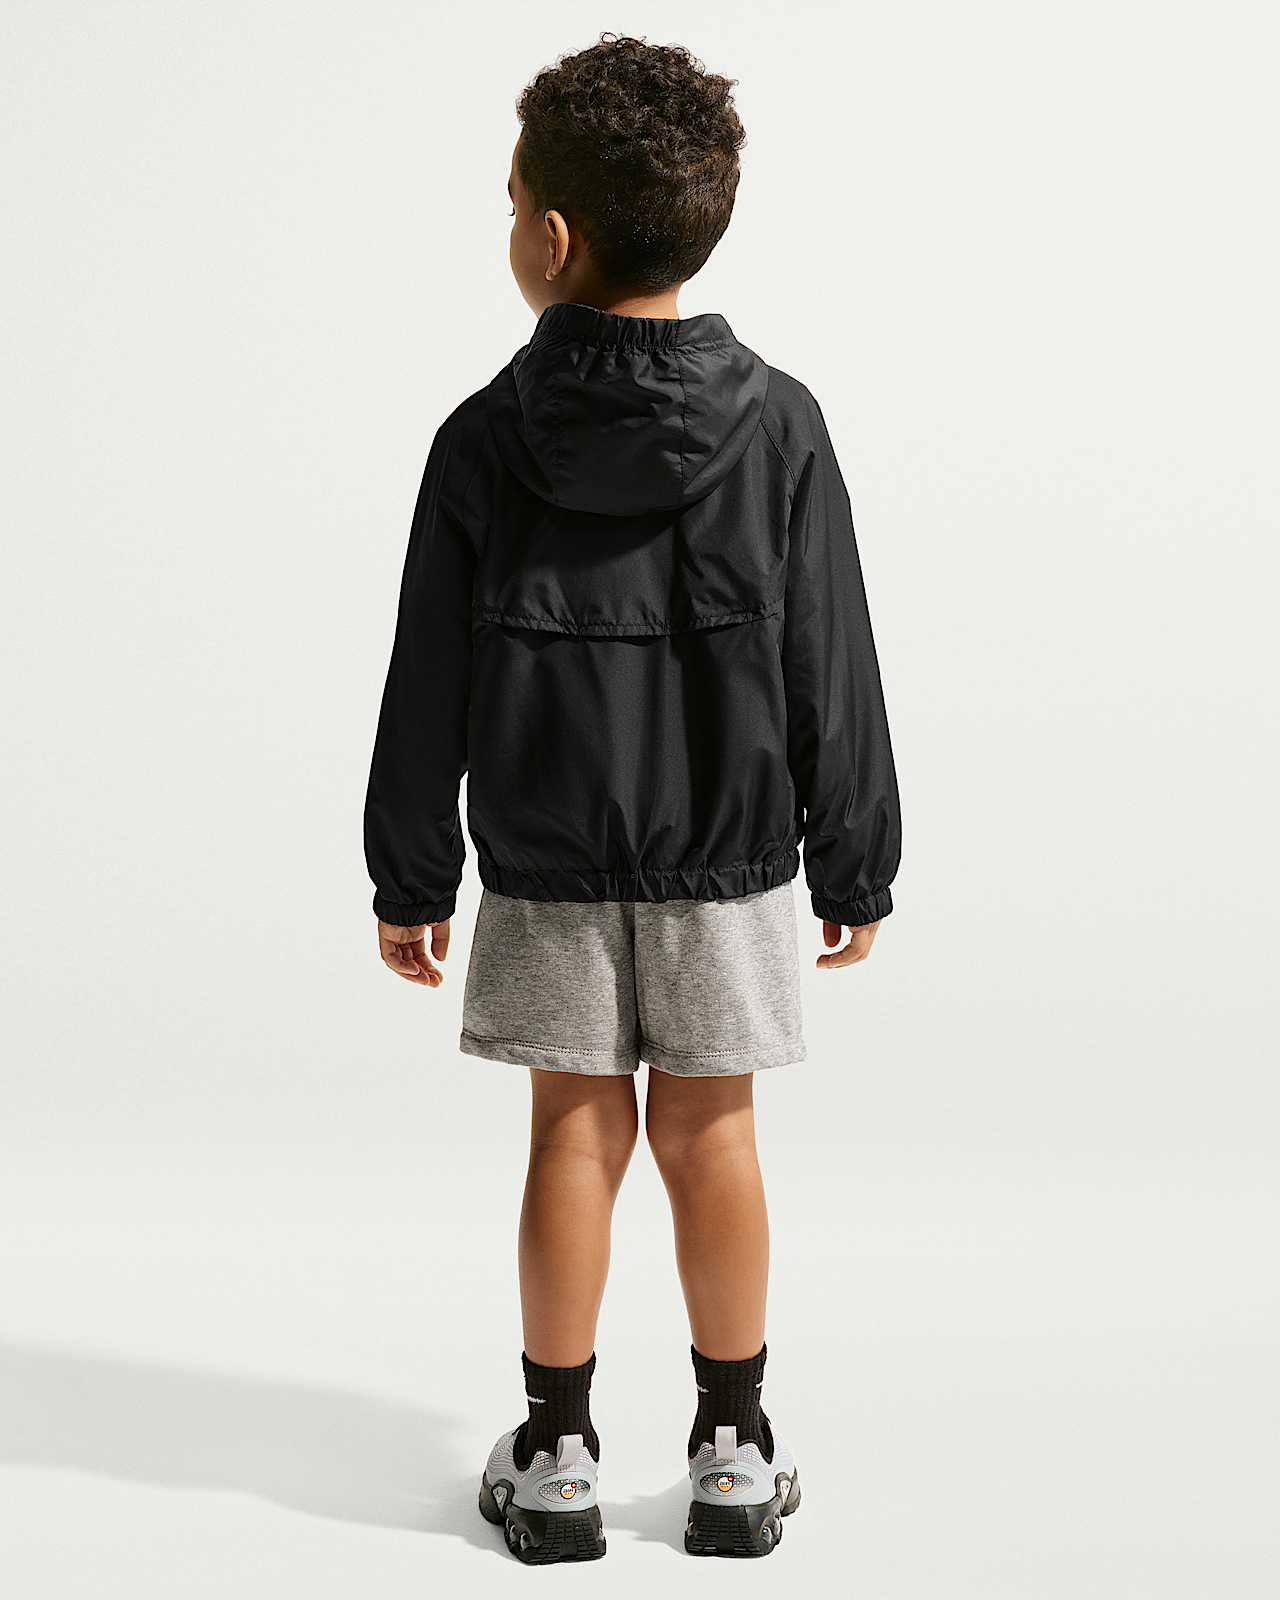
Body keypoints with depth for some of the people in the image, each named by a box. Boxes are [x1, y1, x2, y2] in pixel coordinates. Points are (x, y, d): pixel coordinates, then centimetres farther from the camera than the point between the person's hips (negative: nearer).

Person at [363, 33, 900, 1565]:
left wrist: (409, 877, 6)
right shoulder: (777, 426, -7)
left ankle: (556, 1454, 18)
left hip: (546, 864, 0)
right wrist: (855, 865, 6)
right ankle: (733, 1454, 20)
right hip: (727, 859, 0)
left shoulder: (485, 440, -8)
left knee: (576, 1133, 9)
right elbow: (833, 677, -4)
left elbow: (430, 689, -3)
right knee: (710, 1136, 9)